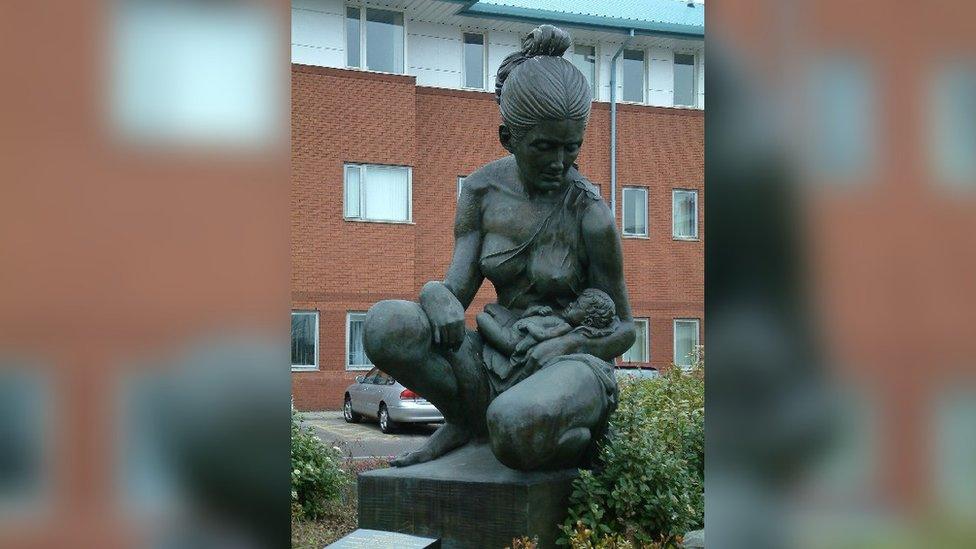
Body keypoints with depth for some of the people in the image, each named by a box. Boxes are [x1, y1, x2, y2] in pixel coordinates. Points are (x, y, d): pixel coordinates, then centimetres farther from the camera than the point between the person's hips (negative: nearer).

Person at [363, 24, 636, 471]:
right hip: (496, 362, 4)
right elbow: (458, 287, -7)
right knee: (385, 325, -24)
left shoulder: (590, 214, -13)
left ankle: (581, 441, -4)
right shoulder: (482, 190, -1)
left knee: (516, 427, -41)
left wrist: (567, 344, -24)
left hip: (572, 368, -4)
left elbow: (624, 329, -3)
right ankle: (463, 422, 0)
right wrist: (437, 295, -32)